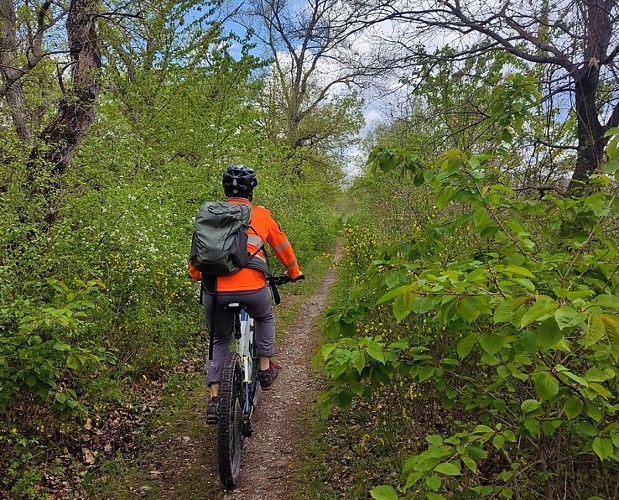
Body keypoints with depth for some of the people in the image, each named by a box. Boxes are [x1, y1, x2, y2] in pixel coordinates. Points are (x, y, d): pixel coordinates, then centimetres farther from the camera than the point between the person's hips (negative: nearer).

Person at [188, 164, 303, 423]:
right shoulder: (261, 215, 8)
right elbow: (282, 246, 18)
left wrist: (196, 275, 37)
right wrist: (294, 272, 35)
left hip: (216, 290, 2)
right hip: (253, 289, -1)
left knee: (218, 341, 23)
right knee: (265, 317, 33)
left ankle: (214, 399, 18)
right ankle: (265, 368, 32)